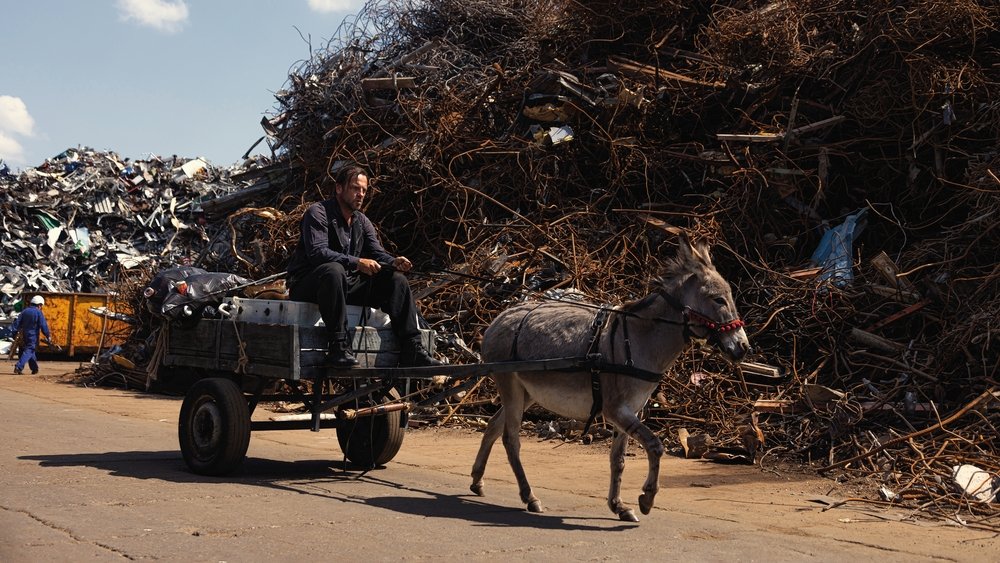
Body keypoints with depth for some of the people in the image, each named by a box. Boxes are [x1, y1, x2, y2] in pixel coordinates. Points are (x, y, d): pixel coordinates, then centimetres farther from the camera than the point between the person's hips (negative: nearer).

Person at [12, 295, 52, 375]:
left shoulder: (25, 311, 8)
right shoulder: (39, 313, -9)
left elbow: (17, 323, 5)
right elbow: (43, 325, -11)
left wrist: (15, 332, 6)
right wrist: (48, 336, -4)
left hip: (25, 335, 6)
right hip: (33, 336, -6)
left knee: (30, 351, 18)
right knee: (28, 351, -7)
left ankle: (34, 368, 25)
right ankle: (18, 367, -22)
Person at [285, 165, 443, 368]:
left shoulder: (362, 222, 15)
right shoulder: (318, 213, -9)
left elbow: (378, 253, 5)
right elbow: (317, 252, -24)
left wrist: (393, 262, -19)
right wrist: (356, 262, -33)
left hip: (346, 286, 7)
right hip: (306, 286, -7)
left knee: (396, 280, -6)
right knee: (334, 270, -40)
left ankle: (412, 349, -12)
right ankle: (338, 346, -40)